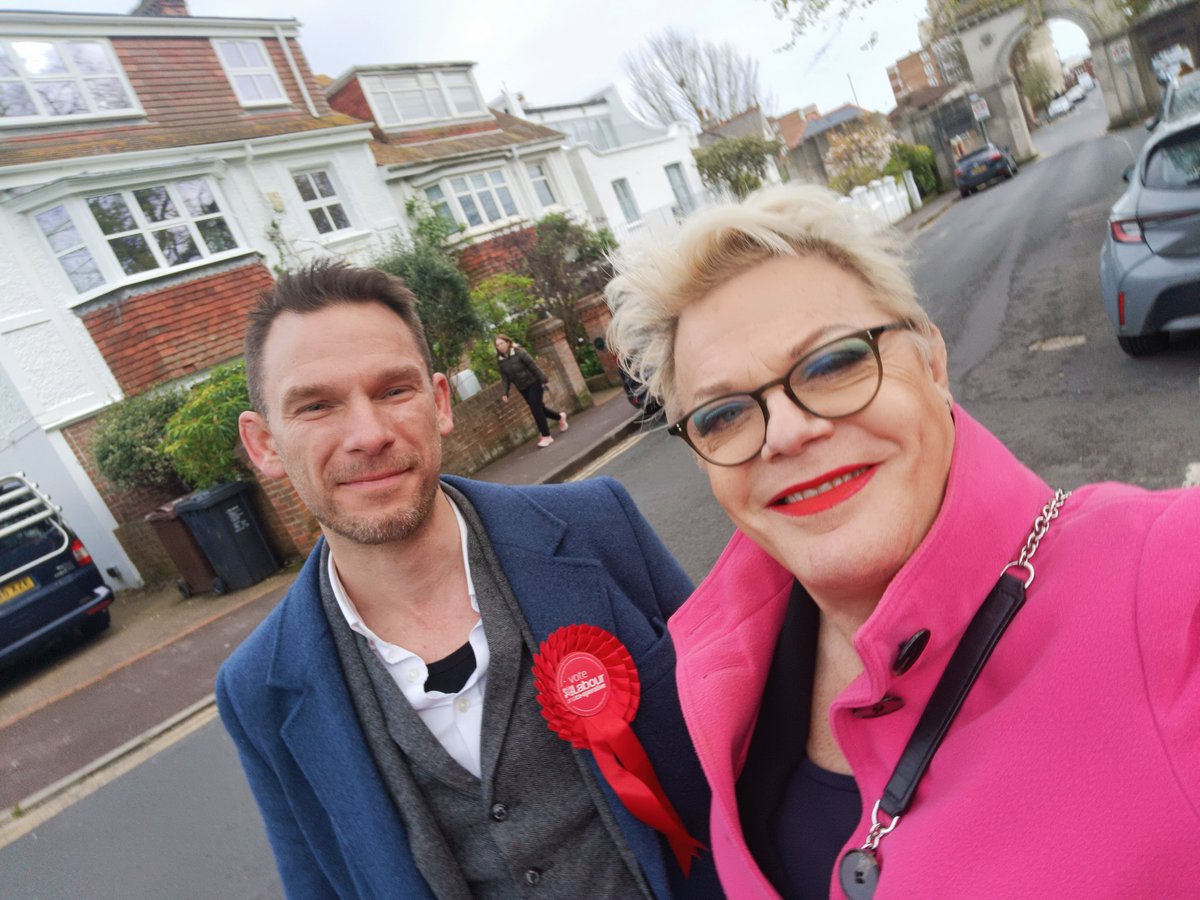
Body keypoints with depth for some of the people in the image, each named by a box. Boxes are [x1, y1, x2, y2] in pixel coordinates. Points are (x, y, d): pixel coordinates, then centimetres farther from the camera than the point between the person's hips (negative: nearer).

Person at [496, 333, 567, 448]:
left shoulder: (519, 352, -18)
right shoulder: (500, 360, -2)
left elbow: (533, 365, -16)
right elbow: (504, 377, 2)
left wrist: (543, 379, -15)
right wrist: (504, 392, -7)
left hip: (533, 383, -6)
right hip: (522, 388, 6)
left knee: (536, 409, -11)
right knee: (538, 408, 14)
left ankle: (546, 436, -2)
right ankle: (560, 417, 39)